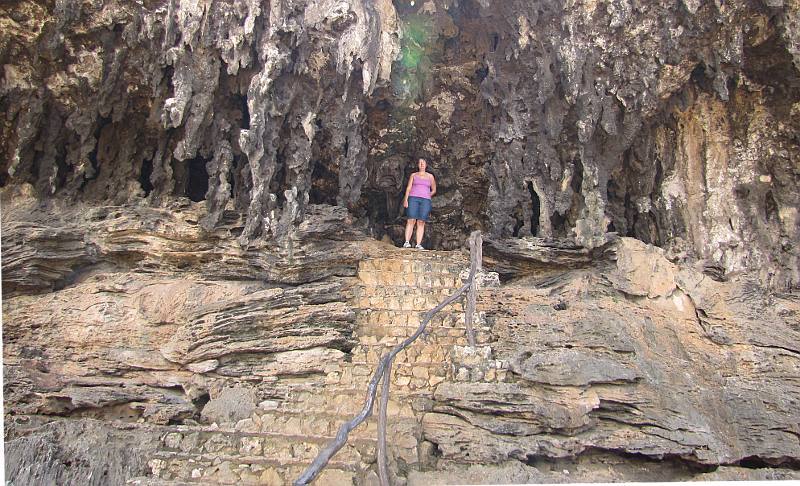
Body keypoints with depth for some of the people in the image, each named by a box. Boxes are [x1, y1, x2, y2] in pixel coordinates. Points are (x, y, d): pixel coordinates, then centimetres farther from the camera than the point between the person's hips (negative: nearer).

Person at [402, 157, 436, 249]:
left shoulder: (430, 176, 17)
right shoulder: (413, 175, 15)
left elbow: (434, 190, 24)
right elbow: (408, 188, 8)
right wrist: (406, 199, -4)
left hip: (425, 201, 1)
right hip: (413, 198, -1)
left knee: (421, 222, -7)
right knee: (411, 220, -13)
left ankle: (418, 244, -11)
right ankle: (407, 242, -18)